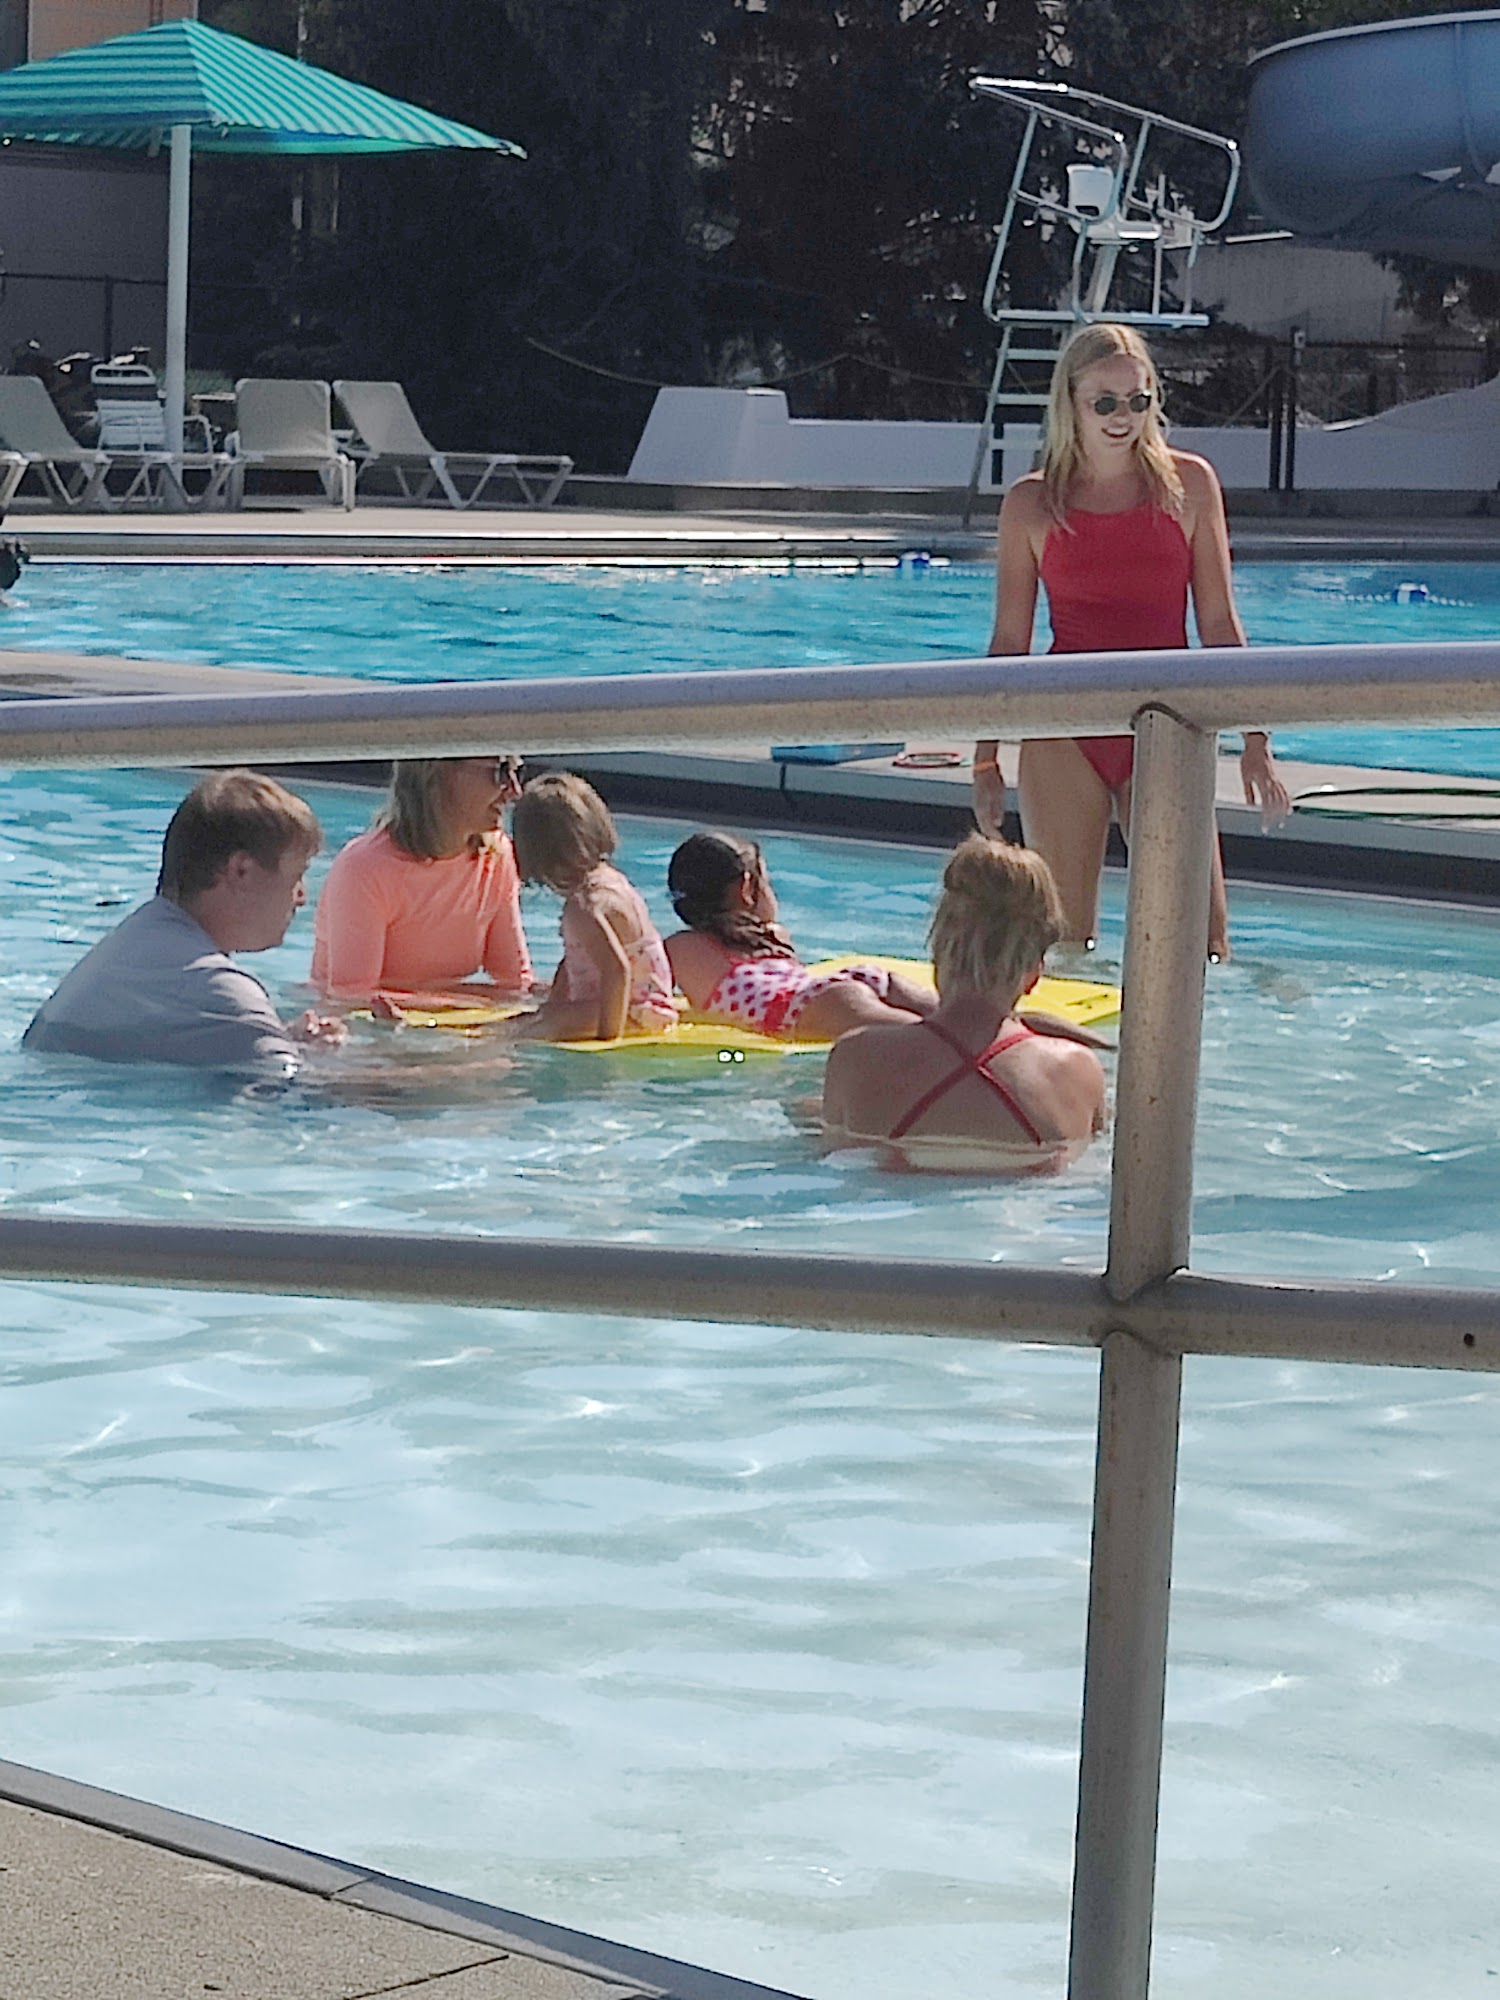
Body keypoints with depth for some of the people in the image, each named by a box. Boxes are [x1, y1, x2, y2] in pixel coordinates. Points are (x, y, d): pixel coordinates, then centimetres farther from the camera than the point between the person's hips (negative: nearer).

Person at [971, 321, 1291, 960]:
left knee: (1202, 943, -7)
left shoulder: (1188, 484, 5)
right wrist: (986, 760, 6)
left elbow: (1218, 621, 6)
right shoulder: (1031, 503, 4)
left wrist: (1254, 741, 1)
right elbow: (1009, 640, 8)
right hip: (1064, 733, 0)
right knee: (1064, 943, 1)